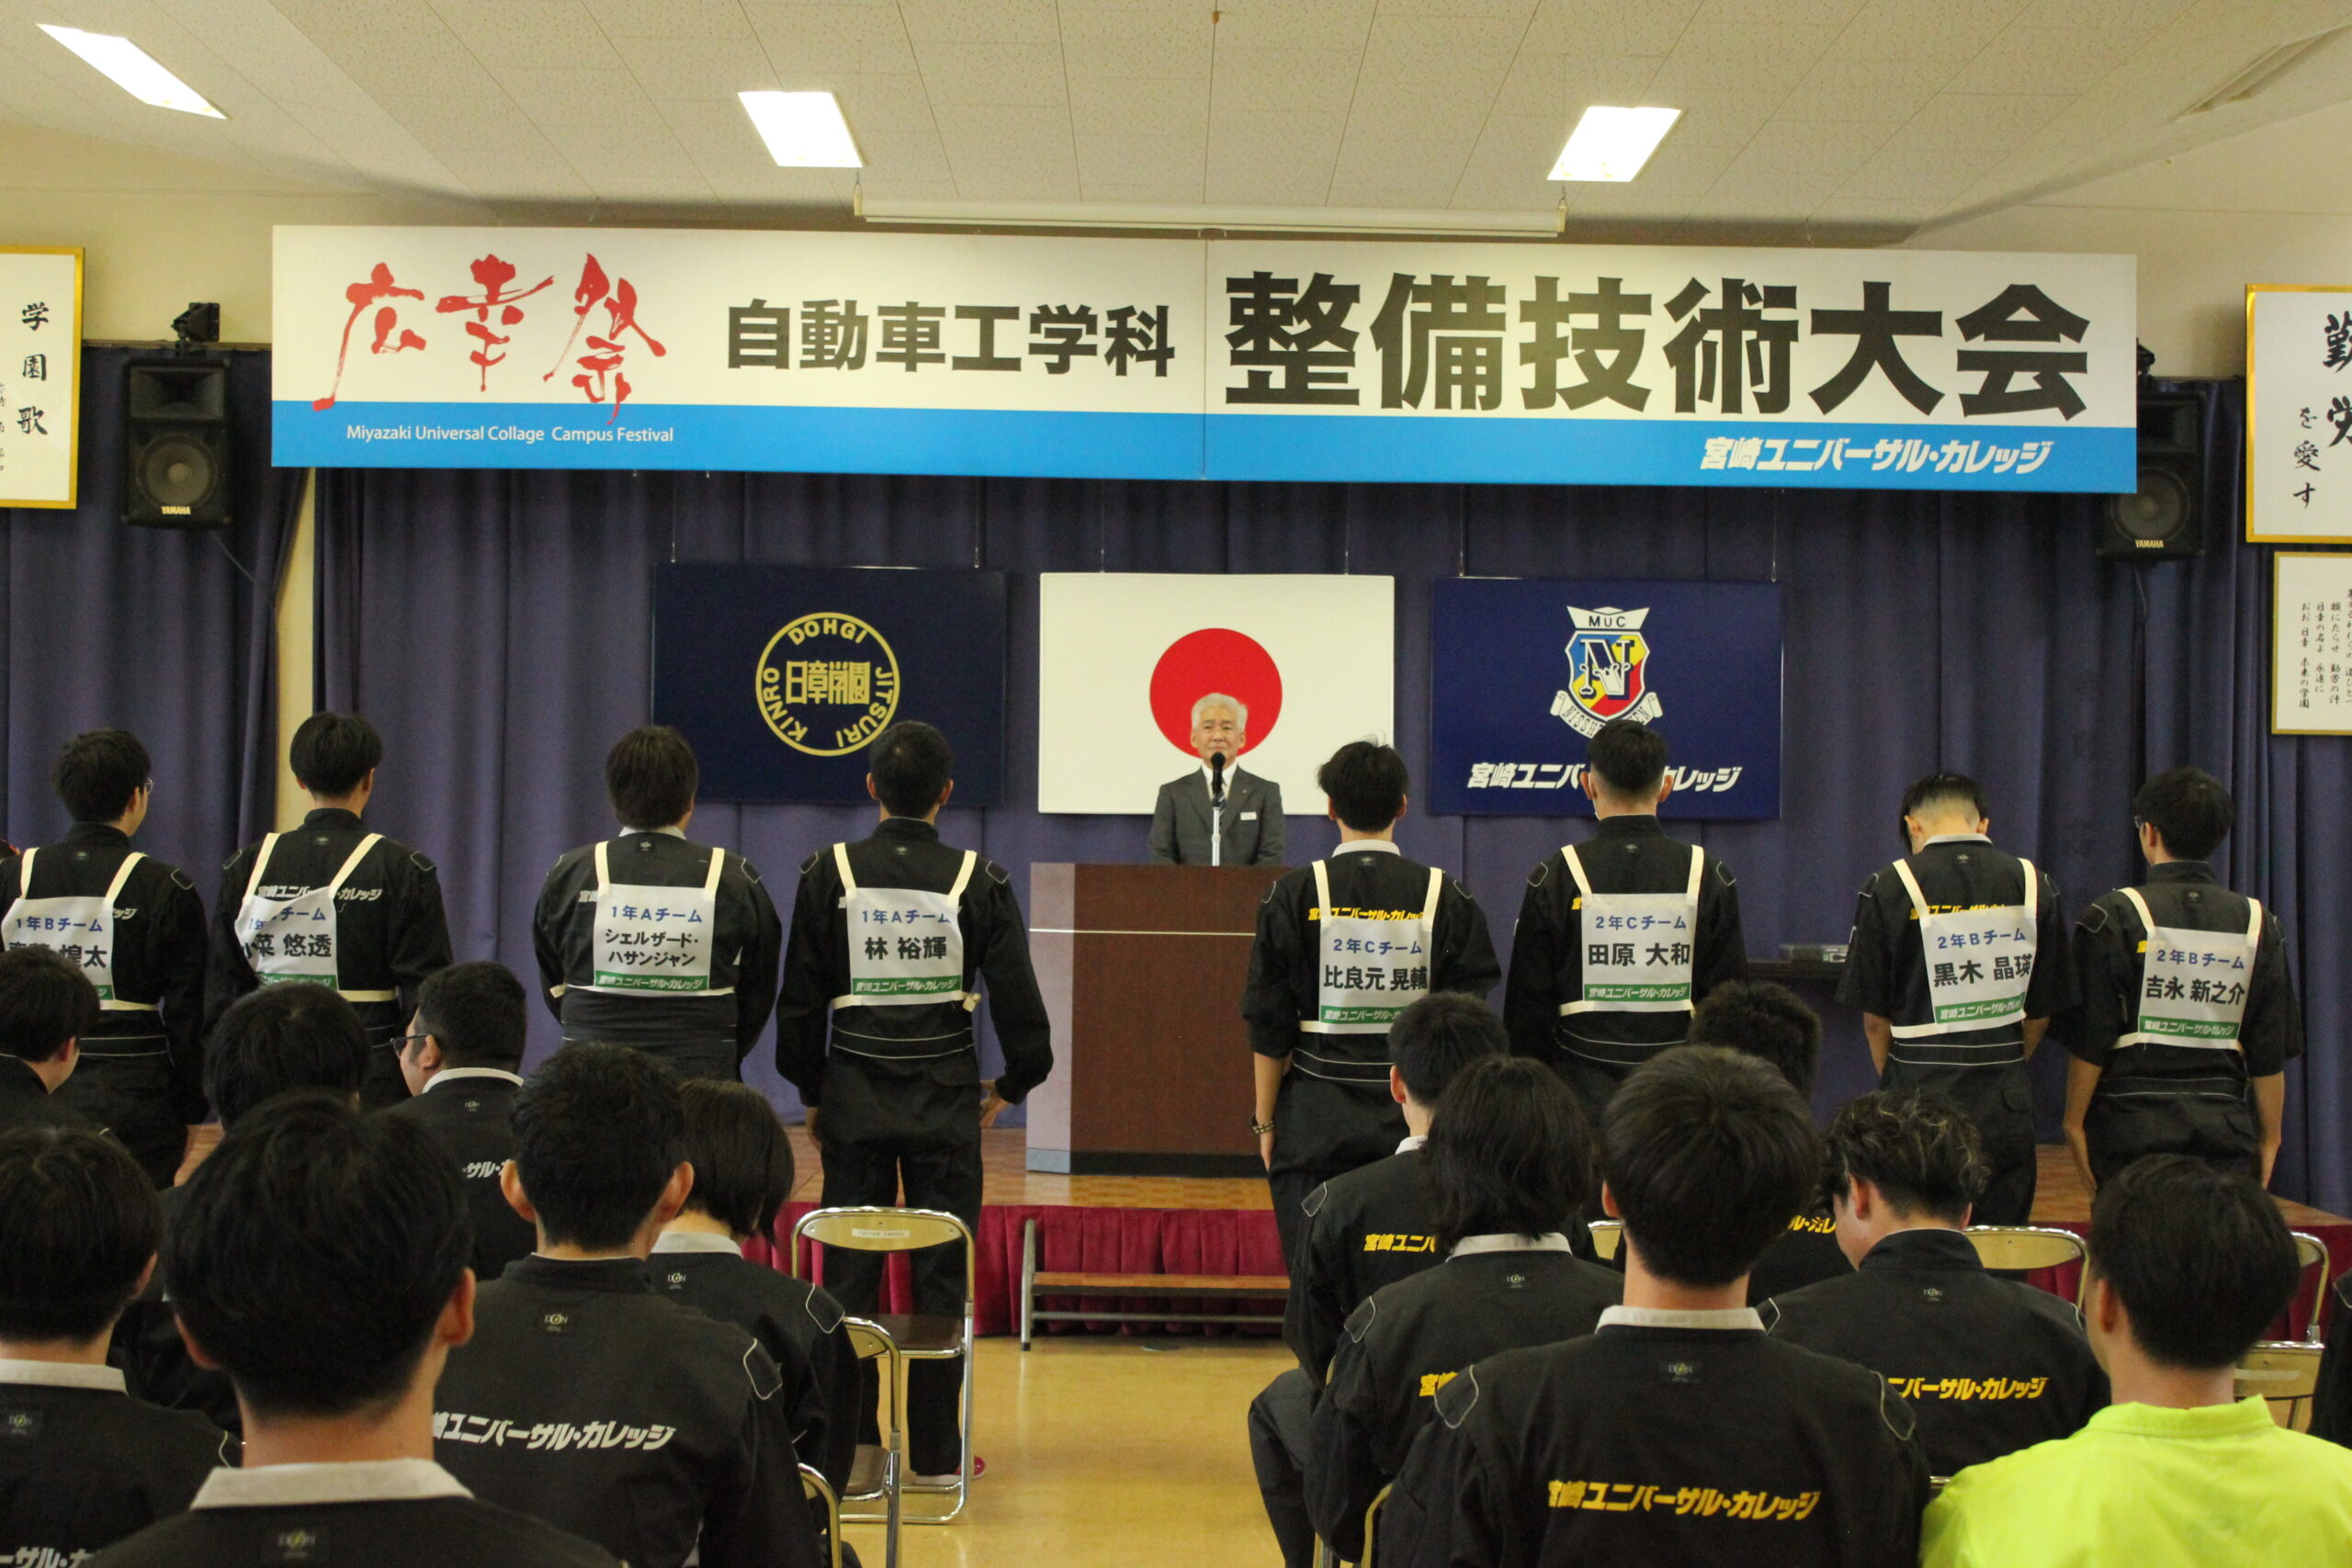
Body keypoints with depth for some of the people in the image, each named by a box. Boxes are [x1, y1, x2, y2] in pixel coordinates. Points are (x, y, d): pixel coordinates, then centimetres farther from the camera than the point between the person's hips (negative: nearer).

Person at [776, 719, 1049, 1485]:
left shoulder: (829, 874, -2)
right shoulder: (979, 881, -4)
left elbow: (799, 1003, 2)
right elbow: (1017, 1000, -3)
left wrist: (812, 1095, 13)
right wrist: (1010, 1085, 13)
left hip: (854, 1098, 1)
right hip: (946, 1099, 0)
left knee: (848, 1278, 8)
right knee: (941, 1279, 6)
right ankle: (936, 1452, 12)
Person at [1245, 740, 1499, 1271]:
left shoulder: (1294, 896, -4)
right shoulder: (1446, 898, 0)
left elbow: (1269, 1028, -1)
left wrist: (1265, 1120, 8)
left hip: (1315, 1122, -1)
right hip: (1414, 1119, 1)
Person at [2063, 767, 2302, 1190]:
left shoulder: (2114, 917, -5)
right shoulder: (2257, 922, 5)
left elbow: (2089, 1042, -5)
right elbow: (2272, 1052, 8)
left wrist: (2074, 1121, 5)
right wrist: (2269, 1138, 16)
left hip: (2134, 1124, -3)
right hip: (2225, 1127, 3)